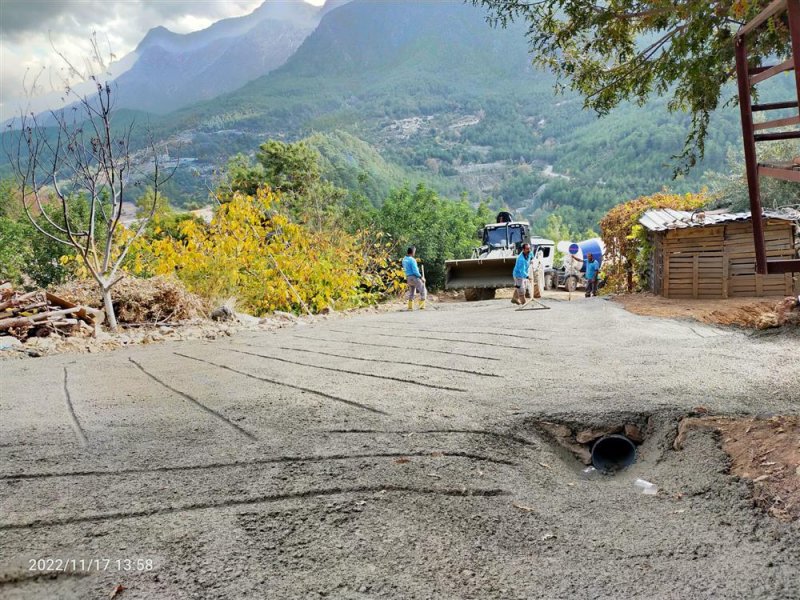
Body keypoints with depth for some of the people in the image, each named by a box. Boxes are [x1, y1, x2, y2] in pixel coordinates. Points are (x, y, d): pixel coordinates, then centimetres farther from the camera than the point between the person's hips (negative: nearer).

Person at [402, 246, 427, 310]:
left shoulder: (404, 259, 9)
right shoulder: (412, 260, -17)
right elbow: (415, 271, -21)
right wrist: (421, 277, -12)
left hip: (408, 278, 8)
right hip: (415, 277, -8)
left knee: (411, 292, 21)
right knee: (423, 291, 2)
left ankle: (410, 306, 19)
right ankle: (422, 306, -3)